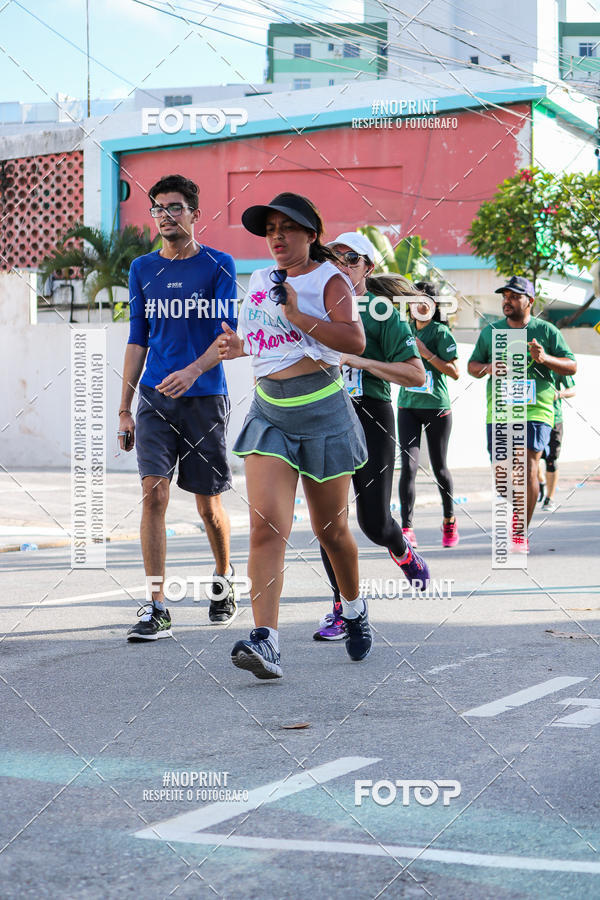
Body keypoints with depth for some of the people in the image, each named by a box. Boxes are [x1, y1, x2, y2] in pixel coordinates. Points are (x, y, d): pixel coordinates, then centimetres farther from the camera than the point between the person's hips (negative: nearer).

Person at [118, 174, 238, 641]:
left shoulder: (218, 265, 0)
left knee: (209, 505, 6)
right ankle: (156, 608, -11)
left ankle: (224, 582, 32)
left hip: (206, 397, -2)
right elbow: (137, 342, 14)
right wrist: (125, 409, 11)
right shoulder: (143, 269, 10)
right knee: (154, 493, -12)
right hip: (155, 398, 2)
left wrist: (193, 370, -25)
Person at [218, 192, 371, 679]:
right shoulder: (259, 281, 13)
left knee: (331, 529, 10)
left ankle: (355, 610, 38)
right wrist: (241, 345, 10)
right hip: (269, 411, 4)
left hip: (323, 411, -4)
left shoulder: (329, 279, -5)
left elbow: (355, 339, -20)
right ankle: (265, 641, -23)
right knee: (266, 527, -15)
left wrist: (297, 315, -22)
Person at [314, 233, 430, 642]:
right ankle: (343, 608, 6)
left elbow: (416, 374, -12)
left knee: (374, 520, -3)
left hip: (370, 415, -4)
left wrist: (358, 361, -16)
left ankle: (402, 550, 34)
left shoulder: (381, 311, -4)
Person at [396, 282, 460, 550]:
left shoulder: (441, 332, -5)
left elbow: (454, 372, -12)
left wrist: (425, 352, -18)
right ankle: (406, 528, -13)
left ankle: (449, 520, 29)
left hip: (437, 407, -3)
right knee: (408, 465, -11)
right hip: (407, 406, 3)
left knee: (439, 467, 8)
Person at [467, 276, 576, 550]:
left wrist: (544, 358, -14)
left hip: (535, 409, -3)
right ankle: (512, 522, 27)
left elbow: (571, 366, 5)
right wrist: (486, 368, -6)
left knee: (528, 467, -14)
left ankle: (521, 532, -8)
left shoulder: (546, 331, 4)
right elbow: (471, 365, 18)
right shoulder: (490, 331, 12)